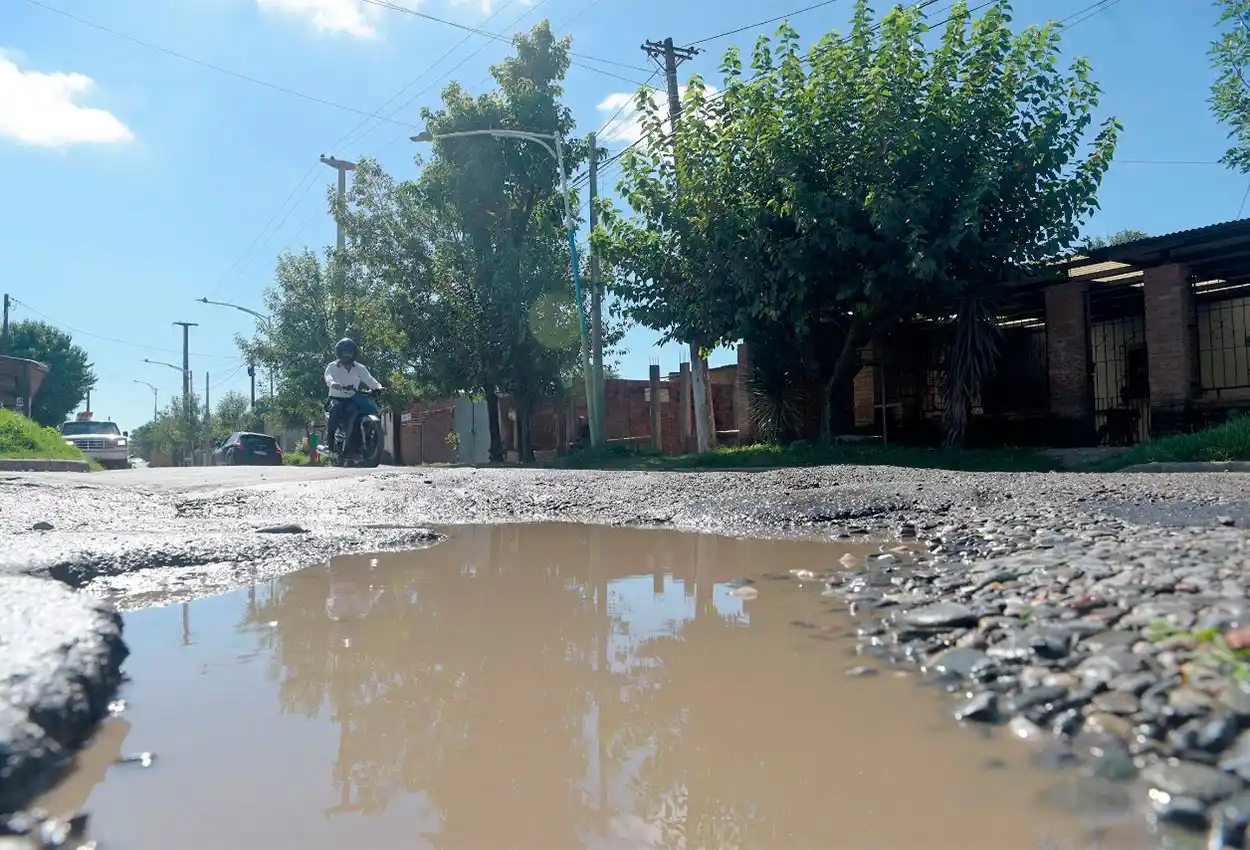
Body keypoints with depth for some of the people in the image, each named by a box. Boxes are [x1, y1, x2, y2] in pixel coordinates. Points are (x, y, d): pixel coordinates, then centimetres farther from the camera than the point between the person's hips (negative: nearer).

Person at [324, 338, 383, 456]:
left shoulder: (359, 368, 12)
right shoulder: (332, 366, 4)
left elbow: (369, 379, -3)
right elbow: (328, 376, -17)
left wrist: (378, 387, -25)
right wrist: (332, 383, -41)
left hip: (353, 399, 3)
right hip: (337, 398, -3)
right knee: (336, 409, -37)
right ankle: (329, 441, -28)